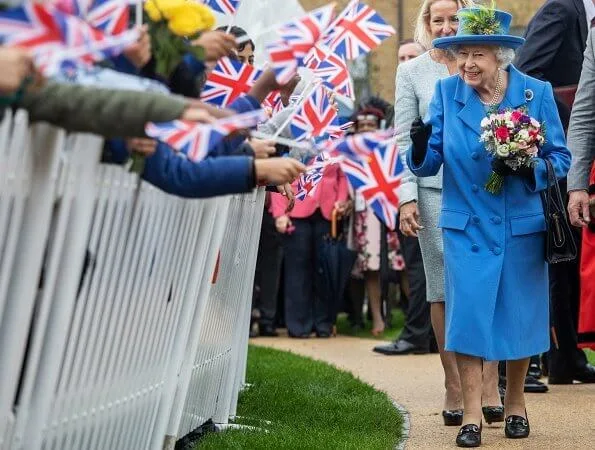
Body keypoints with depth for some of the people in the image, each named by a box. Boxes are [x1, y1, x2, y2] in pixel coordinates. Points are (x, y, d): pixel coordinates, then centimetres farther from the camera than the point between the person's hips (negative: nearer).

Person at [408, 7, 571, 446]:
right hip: (467, 226, 0)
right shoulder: (447, 92, -3)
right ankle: (472, 414, 2)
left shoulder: (536, 92, -5)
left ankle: (515, 402, 28)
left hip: (522, 226, 0)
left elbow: (561, 158, -2)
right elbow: (430, 164, -4)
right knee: (467, 314, -4)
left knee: (519, 316, 9)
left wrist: (528, 169, -22)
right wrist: (421, 146, -27)